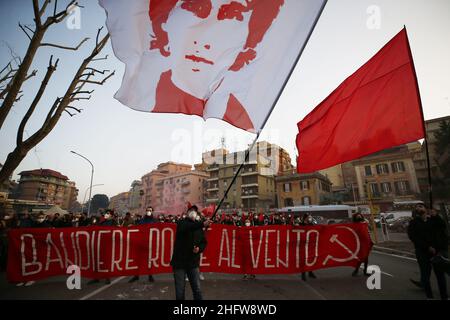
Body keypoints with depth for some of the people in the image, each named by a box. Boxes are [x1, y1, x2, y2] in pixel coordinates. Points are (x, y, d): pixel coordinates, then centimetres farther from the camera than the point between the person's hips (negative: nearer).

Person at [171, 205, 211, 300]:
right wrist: (202, 224, -42)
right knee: (180, 291, 5)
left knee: (197, 290, 4)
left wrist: (199, 248, -9)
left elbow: (204, 242, 14)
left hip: (193, 263, 3)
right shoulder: (182, 223, -4)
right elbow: (187, 228, -29)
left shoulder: (199, 227, 9)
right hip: (180, 261, -3)